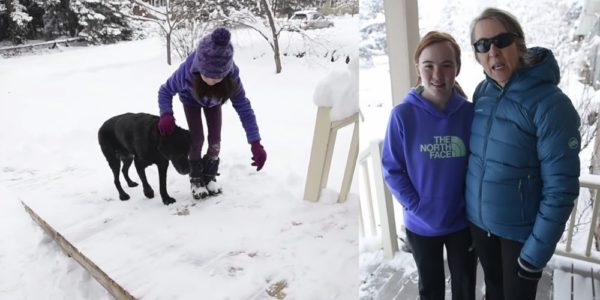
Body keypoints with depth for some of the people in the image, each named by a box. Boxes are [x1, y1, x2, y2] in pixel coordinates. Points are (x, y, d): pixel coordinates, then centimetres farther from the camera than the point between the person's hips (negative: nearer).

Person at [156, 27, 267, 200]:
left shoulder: (231, 76, -43)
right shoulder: (186, 72, -45)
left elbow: (244, 107, -36)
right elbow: (165, 91, -26)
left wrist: (255, 143, -44)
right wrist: (166, 114, -48)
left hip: (214, 101, 2)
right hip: (191, 99, -1)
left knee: (215, 138, -1)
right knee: (197, 138, -7)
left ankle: (209, 177, 20)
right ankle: (196, 180, 12)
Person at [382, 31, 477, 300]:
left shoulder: (470, 112, -11)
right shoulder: (403, 114, -17)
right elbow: (391, 169, -12)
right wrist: (418, 208, -18)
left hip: (463, 221, 2)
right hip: (421, 225, -1)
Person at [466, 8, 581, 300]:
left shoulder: (550, 104, -21)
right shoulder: (481, 92, -3)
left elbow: (560, 188, -19)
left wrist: (537, 251, -17)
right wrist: (468, 208, 10)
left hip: (521, 230, -4)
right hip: (479, 221, 5)